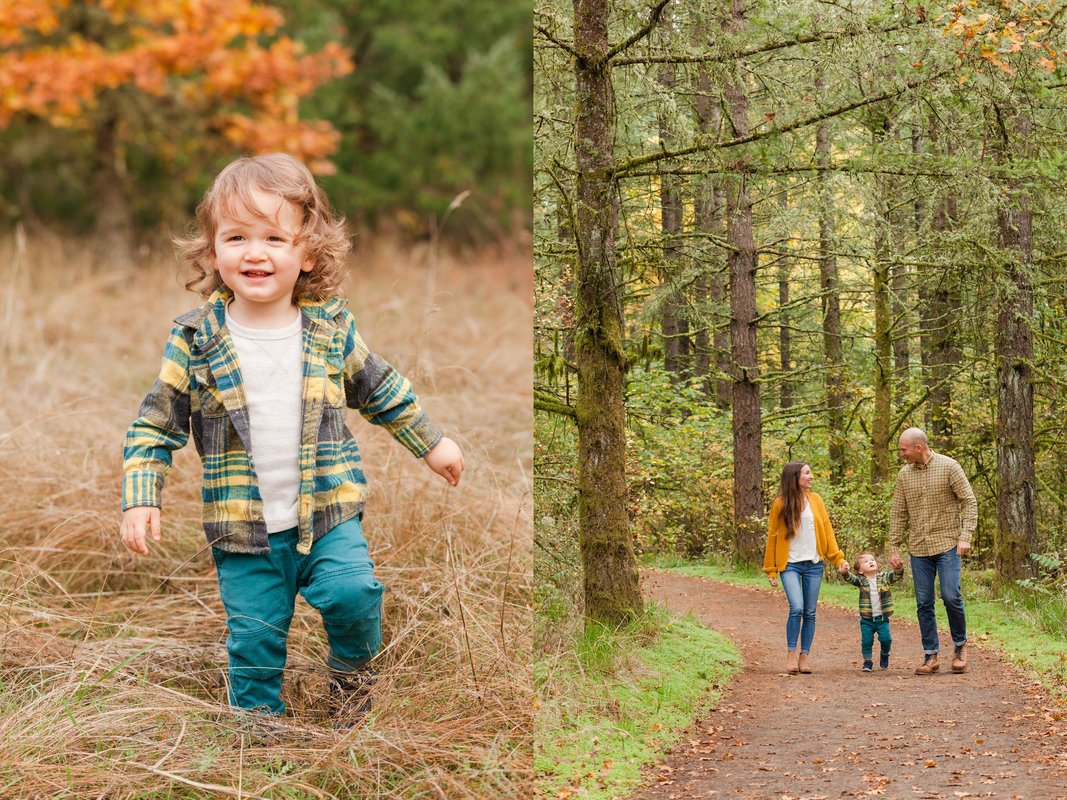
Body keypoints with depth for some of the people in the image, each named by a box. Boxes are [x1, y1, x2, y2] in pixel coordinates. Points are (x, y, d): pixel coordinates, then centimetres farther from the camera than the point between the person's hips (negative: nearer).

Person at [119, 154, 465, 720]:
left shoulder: (331, 328, -1)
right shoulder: (195, 342, -7)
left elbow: (379, 389, 15)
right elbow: (156, 425, -1)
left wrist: (431, 443, 21)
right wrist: (140, 498, -12)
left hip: (327, 513, 0)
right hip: (242, 530, 0)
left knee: (352, 592, -19)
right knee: (254, 640, 4)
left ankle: (353, 663, 12)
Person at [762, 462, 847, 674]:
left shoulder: (815, 500, 6)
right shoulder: (780, 504, -3)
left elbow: (827, 529, 8)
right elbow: (772, 536, 2)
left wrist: (838, 558, 0)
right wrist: (771, 570, 2)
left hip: (814, 565, 3)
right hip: (790, 565, -3)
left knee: (809, 613, 3)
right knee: (796, 608, -18)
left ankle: (804, 656, 11)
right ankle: (791, 654, -5)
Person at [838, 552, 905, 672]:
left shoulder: (884, 577, 1)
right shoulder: (860, 580, -2)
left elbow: (896, 576, -11)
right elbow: (851, 578, -19)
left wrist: (898, 568, -35)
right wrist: (845, 572, -43)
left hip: (882, 617, 0)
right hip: (867, 618, 0)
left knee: (885, 638, -6)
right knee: (866, 640, -2)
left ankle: (884, 655, 23)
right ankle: (867, 662, 15)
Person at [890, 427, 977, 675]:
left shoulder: (949, 467, -5)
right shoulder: (904, 475, 7)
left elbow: (969, 502, -5)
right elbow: (898, 514, 12)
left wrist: (965, 536, -14)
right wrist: (895, 547, 7)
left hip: (947, 545, -4)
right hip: (918, 548, 4)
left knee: (951, 596, -12)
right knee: (924, 604, 3)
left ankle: (960, 646, 9)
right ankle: (930, 656, 10)